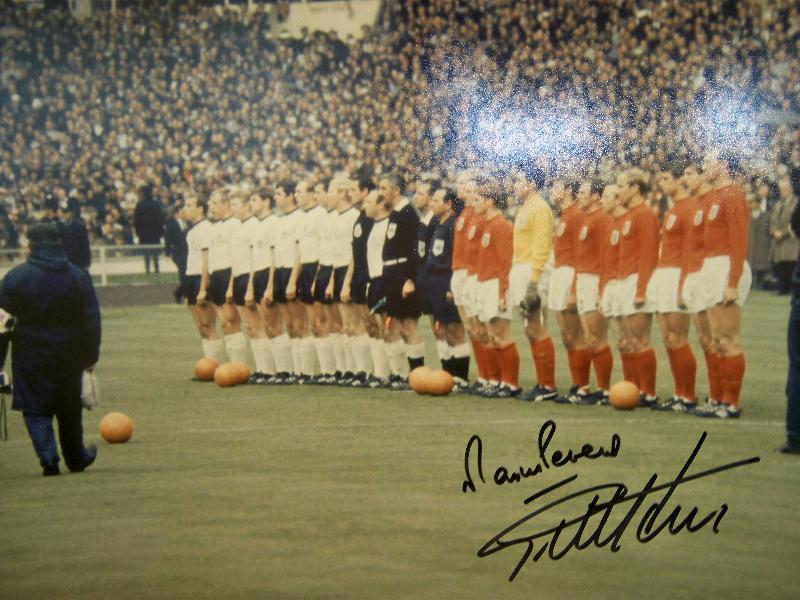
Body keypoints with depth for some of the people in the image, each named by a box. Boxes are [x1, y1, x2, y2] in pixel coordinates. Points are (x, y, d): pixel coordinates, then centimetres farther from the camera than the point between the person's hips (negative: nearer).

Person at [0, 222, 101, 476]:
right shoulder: (78, 277, 0)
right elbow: (91, 321, 3)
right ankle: (76, 457, 30)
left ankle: (48, 459, -13)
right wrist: (90, 355, 9)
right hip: (68, 356, 2)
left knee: (35, 409, 3)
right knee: (70, 408, 18)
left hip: (30, 356, -2)